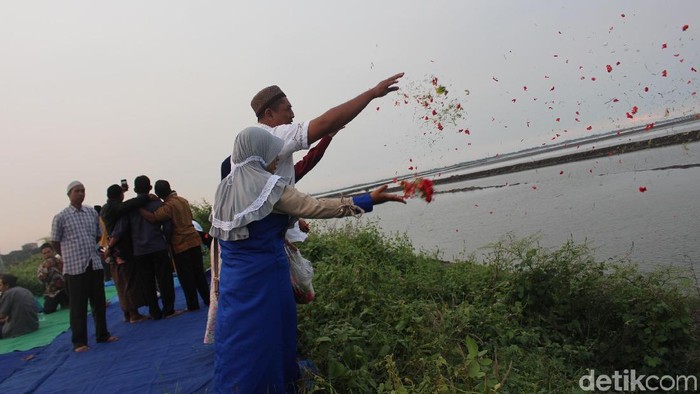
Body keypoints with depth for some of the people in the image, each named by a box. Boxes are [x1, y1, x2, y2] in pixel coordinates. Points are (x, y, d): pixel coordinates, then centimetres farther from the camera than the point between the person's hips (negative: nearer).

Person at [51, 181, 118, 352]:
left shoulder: (92, 212, 7)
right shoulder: (61, 217, -5)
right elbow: (55, 242, 2)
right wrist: (70, 255, 8)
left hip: (95, 264, 4)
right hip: (75, 267, -4)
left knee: (99, 302, 11)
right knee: (78, 306, 2)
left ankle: (102, 334, 24)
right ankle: (79, 342, 13)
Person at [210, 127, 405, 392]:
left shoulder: (225, 187, 7)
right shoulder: (269, 186, -14)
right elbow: (315, 208, -18)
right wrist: (368, 200, -15)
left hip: (233, 278, 6)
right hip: (262, 277, -6)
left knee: (238, 343, 14)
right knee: (264, 339, 8)